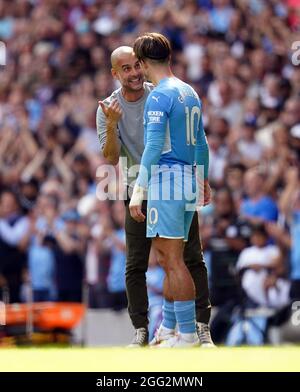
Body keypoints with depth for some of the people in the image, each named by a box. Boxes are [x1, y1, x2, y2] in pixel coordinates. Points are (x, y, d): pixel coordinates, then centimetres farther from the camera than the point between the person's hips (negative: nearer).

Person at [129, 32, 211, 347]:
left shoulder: (159, 96, -11)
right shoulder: (190, 93, 16)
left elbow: (153, 147, -19)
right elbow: (201, 143, 25)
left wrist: (138, 191, -20)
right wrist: (203, 181, 36)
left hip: (166, 177, -9)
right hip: (188, 180, 9)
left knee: (172, 260, -9)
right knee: (169, 259, 14)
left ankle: (188, 335, -11)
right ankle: (167, 329, 19)